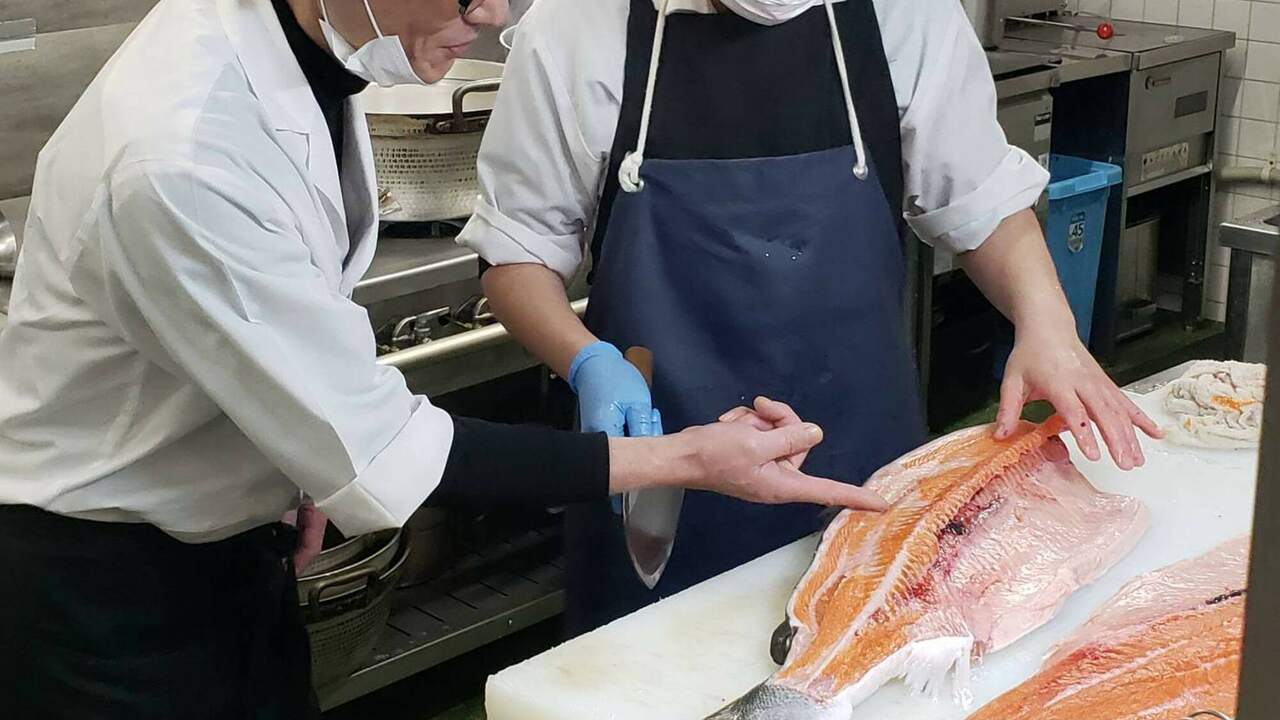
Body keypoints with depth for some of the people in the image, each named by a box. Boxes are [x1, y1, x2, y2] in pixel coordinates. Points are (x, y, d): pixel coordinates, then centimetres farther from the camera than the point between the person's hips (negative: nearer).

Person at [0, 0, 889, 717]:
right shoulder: (179, 158, -34)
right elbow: (377, 455, -29)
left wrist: (306, 459, 4)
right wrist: (684, 458, -26)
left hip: (233, 552, 7)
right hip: (105, 597, -7)